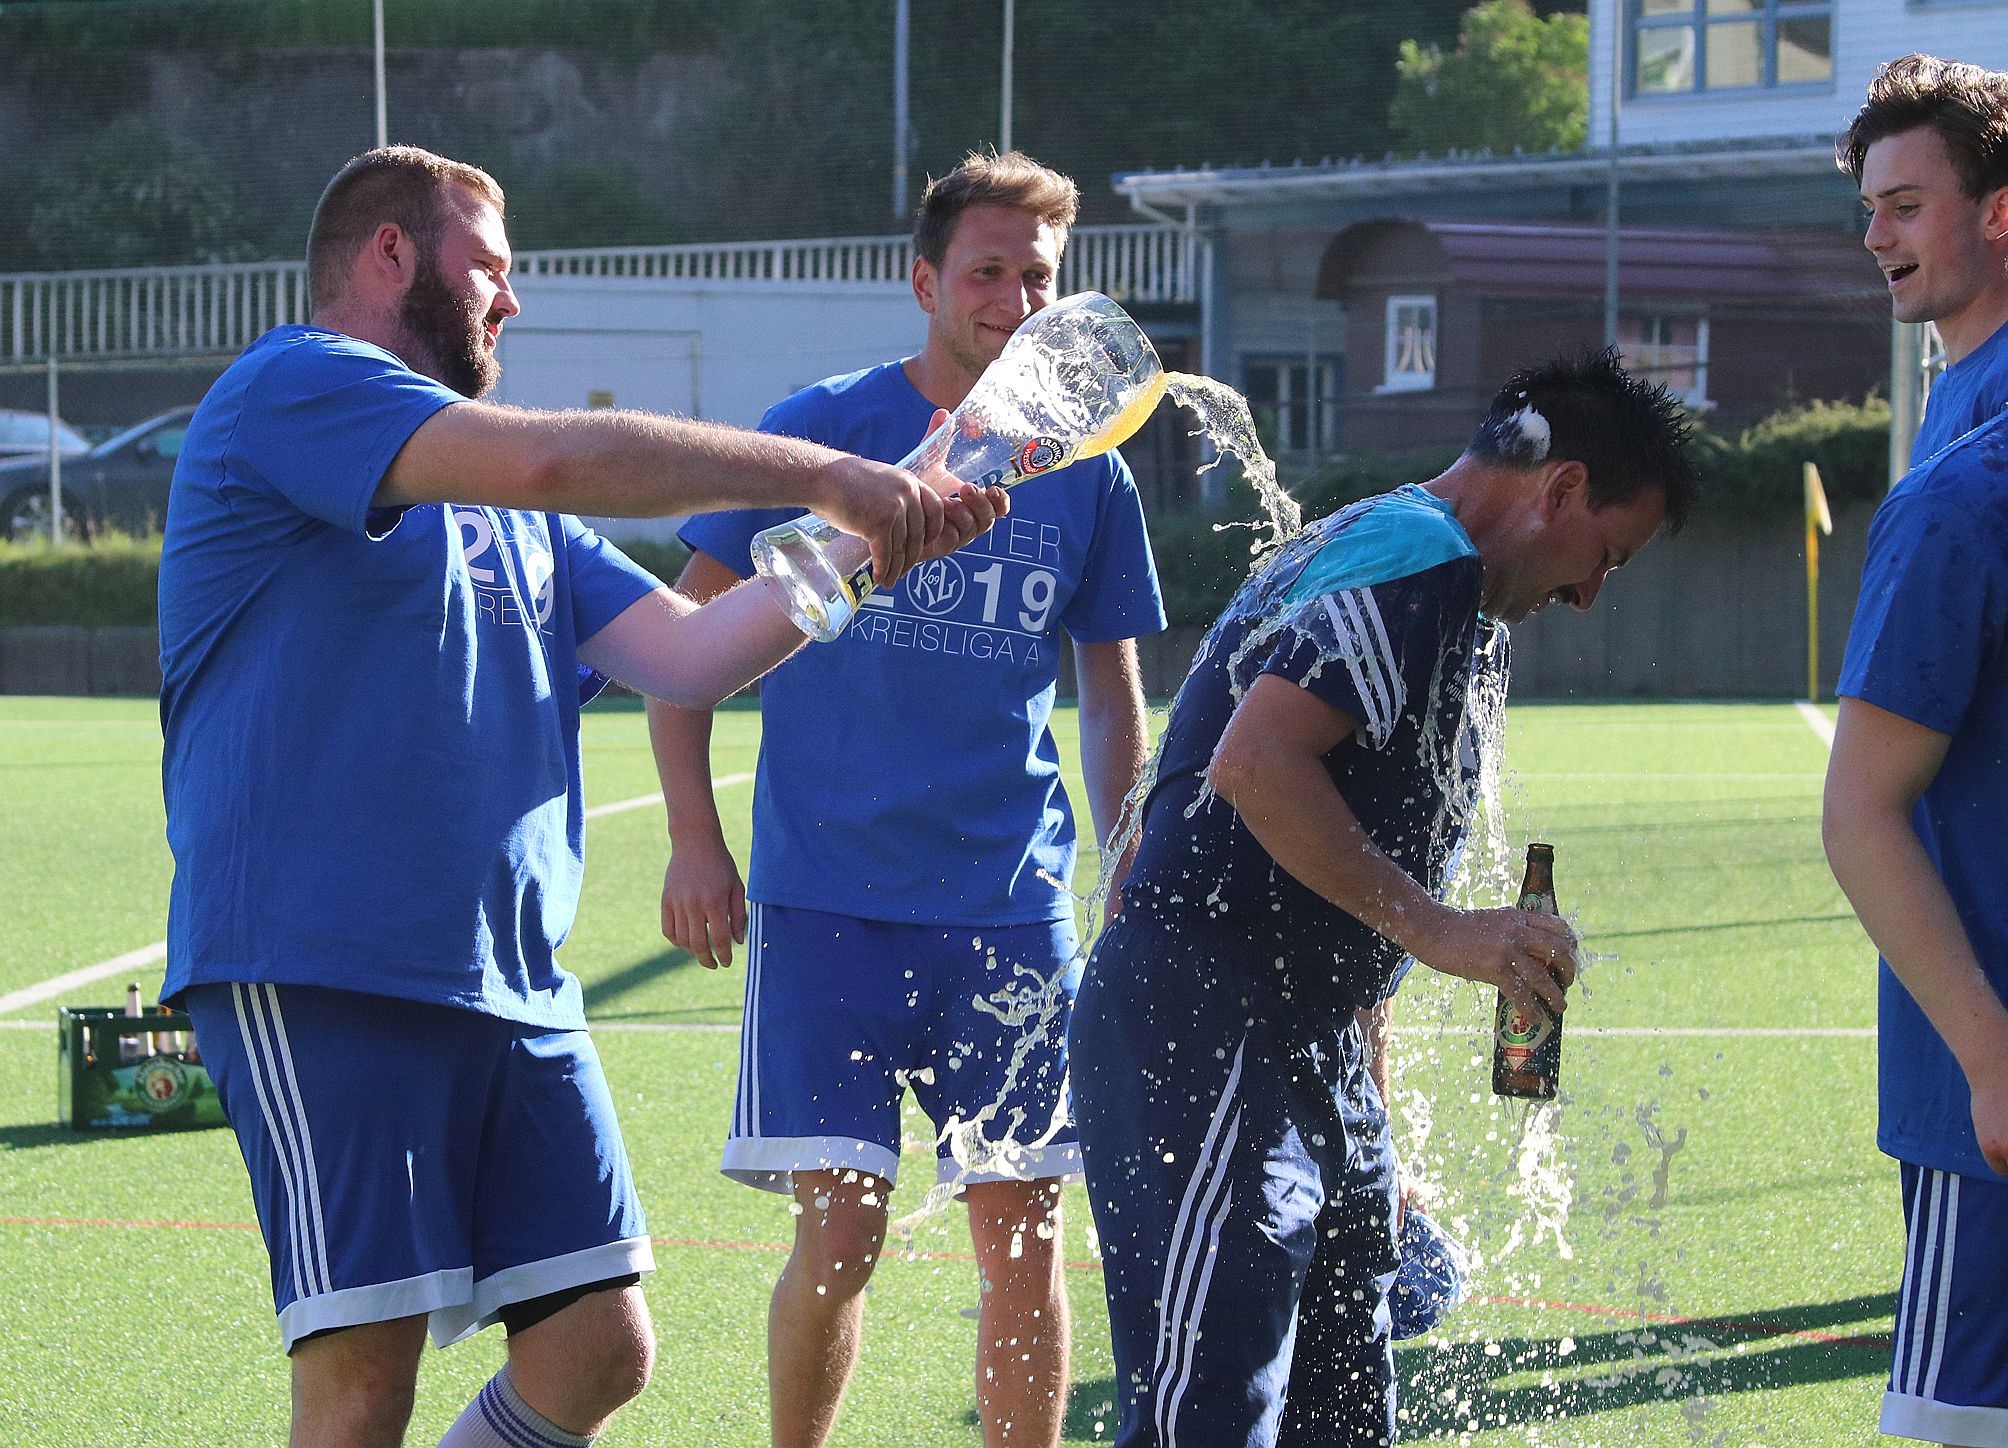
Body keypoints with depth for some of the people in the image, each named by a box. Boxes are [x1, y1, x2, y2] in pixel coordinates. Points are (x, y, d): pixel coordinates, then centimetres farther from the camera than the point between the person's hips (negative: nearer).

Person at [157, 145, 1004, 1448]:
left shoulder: (513, 520, 25)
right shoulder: (292, 389, -4)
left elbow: (688, 655, 18)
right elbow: (549, 459, -18)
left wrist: (873, 544, 5)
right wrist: (819, 475, -14)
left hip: (512, 989, 9)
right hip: (322, 972, -9)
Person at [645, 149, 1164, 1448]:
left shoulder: (1087, 472, 8)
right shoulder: (822, 433, -2)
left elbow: (1114, 692, 18)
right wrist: (694, 839, -6)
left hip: (1017, 908, 3)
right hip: (828, 902, -3)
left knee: (1022, 1227, 2)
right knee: (841, 1229, -9)